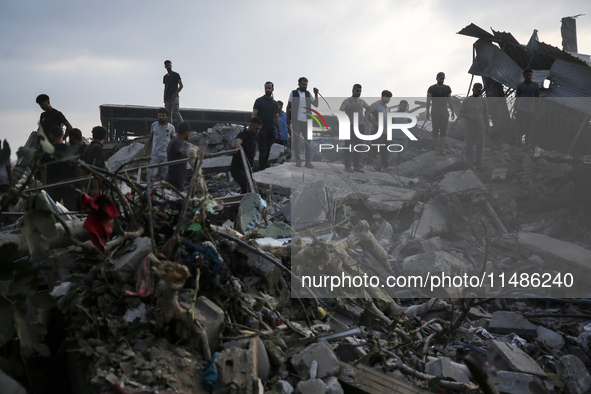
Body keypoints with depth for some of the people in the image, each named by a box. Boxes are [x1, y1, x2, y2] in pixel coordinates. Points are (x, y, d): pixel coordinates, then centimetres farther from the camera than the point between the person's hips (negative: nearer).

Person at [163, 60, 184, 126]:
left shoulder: (176, 75, 1)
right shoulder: (165, 77, 18)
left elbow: (181, 85, -4)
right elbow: (165, 88, 20)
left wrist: (176, 93, -16)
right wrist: (164, 98, 11)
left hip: (174, 97, -6)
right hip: (167, 98, 6)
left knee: (176, 112, -15)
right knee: (168, 113, 2)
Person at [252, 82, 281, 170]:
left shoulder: (274, 103, 17)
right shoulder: (259, 101, 0)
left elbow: (276, 117, 21)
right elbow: (254, 115, -4)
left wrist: (279, 130, 17)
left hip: (271, 130, 5)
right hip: (262, 129, -5)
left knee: (268, 151, 8)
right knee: (263, 151, -8)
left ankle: (267, 168, 18)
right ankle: (262, 169, -6)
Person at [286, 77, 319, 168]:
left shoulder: (308, 94, 11)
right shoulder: (293, 93, 4)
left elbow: (315, 104, 8)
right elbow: (288, 107, 5)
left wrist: (316, 95, -6)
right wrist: (288, 120, 0)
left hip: (306, 120, 2)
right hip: (296, 120, -2)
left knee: (307, 140, -1)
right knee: (296, 140, 2)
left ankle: (308, 161, 2)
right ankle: (298, 160, 10)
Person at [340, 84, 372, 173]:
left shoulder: (361, 101, 15)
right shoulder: (347, 101, -3)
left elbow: (369, 109, 30)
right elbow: (340, 112, -11)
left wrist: (365, 118, 17)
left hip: (360, 126, 6)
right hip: (350, 126, -6)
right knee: (349, 146, -5)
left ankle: (357, 166, 11)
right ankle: (347, 166, -2)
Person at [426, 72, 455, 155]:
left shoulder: (447, 88, 10)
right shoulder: (432, 88, 0)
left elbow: (449, 101, 12)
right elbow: (428, 101, -1)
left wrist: (452, 112, 6)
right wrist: (428, 112, -9)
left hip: (444, 112, 3)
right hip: (435, 112, -3)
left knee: (443, 131, 1)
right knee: (435, 130, -1)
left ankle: (442, 148, 6)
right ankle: (437, 148, 5)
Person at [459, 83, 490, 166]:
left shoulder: (483, 100, 9)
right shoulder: (467, 100, 1)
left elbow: (486, 114, 12)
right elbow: (460, 114, 0)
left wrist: (488, 127, 10)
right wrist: (469, 116, -18)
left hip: (480, 127, 2)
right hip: (469, 127, -2)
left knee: (480, 145, 3)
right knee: (469, 145, 2)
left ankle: (479, 161, 16)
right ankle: (469, 161, 15)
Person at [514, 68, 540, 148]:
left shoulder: (535, 85, 7)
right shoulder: (520, 85, 5)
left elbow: (537, 98, 10)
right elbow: (517, 98, 7)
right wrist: (514, 110, 3)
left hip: (531, 110, 1)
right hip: (521, 109, -1)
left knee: (528, 129, 4)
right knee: (520, 128, 2)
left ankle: (527, 145, 9)